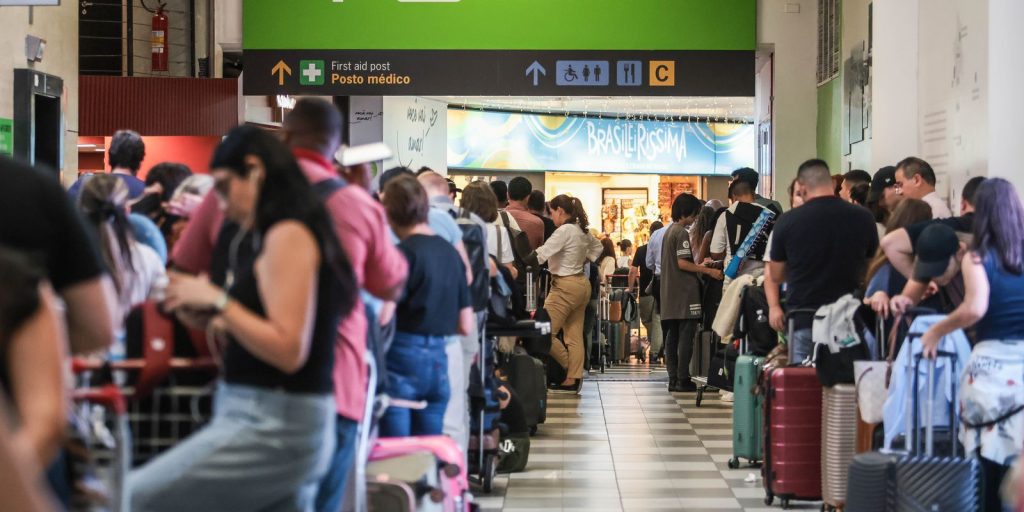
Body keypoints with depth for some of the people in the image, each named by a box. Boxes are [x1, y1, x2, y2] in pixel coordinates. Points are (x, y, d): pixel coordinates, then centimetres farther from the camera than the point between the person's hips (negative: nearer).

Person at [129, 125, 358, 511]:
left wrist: (218, 300, -13)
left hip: (271, 429, -10)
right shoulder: (272, 237, 18)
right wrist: (209, 318, 10)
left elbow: (289, 351, -18)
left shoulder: (288, 235, -11)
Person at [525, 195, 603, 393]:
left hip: (566, 286, -10)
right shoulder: (582, 231, 10)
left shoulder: (564, 231, -17)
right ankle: (573, 379, 11)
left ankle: (570, 369, 3)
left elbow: (541, 254, -23)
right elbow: (597, 246, 30)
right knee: (574, 336, 10)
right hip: (582, 285, 10)